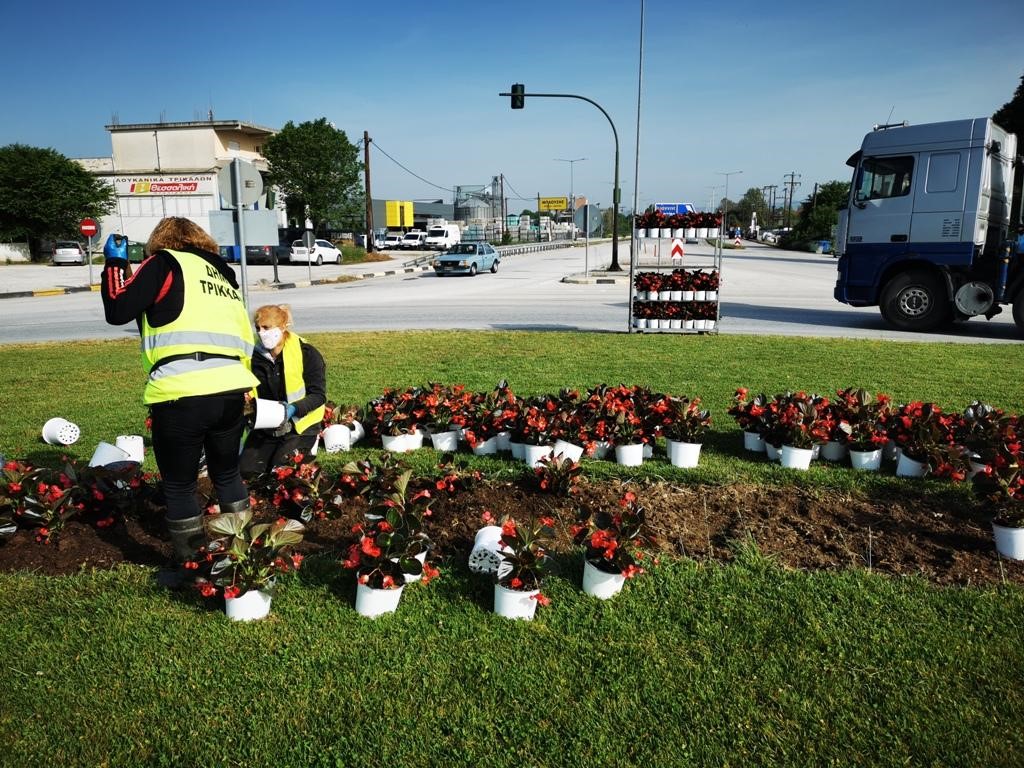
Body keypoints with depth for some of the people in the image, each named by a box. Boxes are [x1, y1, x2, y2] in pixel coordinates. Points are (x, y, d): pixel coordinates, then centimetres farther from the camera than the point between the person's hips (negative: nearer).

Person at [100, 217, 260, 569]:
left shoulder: (165, 263, 7)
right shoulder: (224, 276, 25)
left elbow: (117, 310, 1)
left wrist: (115, 263, 16)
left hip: (181, 395, -6)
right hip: (231, 390, 6)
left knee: (179, 485, 11)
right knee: (227, 474, 24)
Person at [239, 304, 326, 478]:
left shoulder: (306, 353, -15)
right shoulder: (256, 357, -3)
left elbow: (319, 395, -15)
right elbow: (256, 395, 2)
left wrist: (293, 409, -31)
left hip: (300, 424, -4)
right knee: (247, 470, -6)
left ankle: (305, 449, 13)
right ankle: (278, 448, 21)